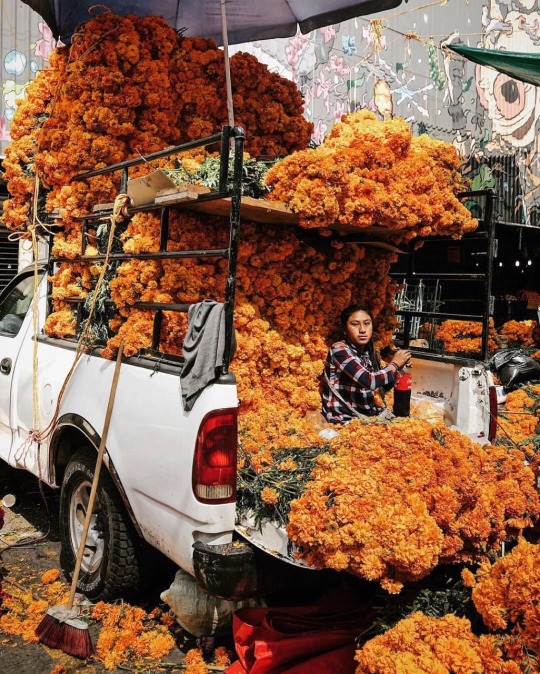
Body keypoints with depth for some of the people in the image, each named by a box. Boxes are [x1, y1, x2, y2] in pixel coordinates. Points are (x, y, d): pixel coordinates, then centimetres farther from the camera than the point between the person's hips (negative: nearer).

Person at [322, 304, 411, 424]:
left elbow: (385, 386, 15)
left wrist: (399, 365, -2)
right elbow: (369, 381, -27)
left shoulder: (369, 351, 5)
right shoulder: (339, 350, -16)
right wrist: (394, 364, -12)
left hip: (368, 412, 7)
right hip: (345, 418, -7)